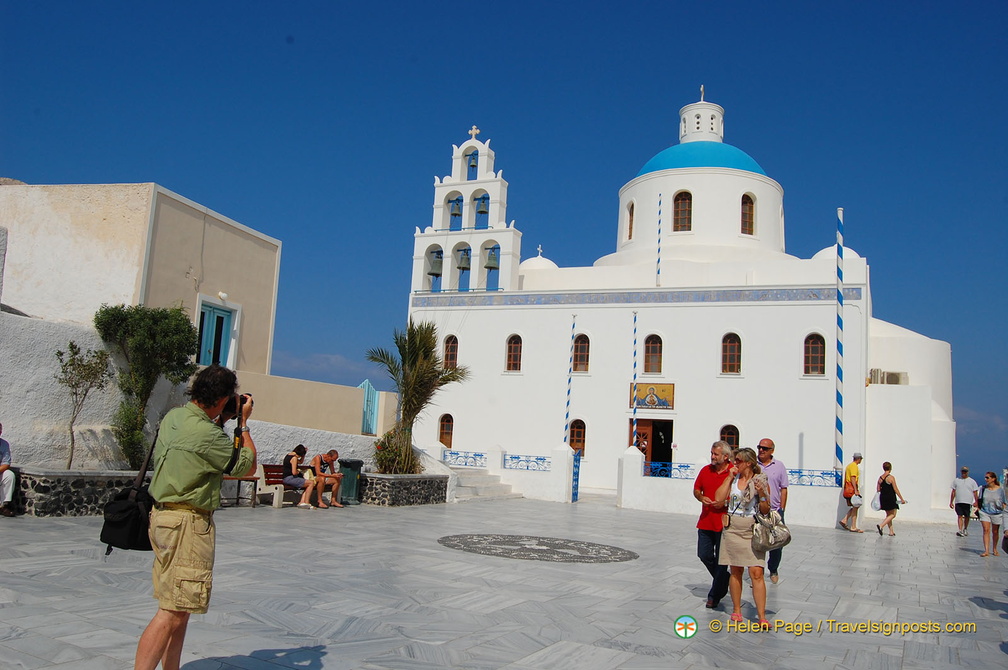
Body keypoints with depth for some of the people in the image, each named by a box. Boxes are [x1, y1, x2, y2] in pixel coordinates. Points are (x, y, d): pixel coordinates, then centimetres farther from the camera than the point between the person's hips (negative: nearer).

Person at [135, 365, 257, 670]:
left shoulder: (172, 417, 6)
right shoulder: (207, 434, -20)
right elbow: (247, 466, -7)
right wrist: (243, 422, 2)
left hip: (163, 516, 10)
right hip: (188, 522, -10)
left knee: (180, 609, 16)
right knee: (173, 613, -7)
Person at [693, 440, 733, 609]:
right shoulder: (706, 470, 8)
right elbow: (696, 489, 16)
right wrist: (701, 497, -5)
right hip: (705, 521, 5)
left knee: (721, 559, 3)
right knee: (704, 555, 8)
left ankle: (715, 595, 16)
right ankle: (724, 581, 32)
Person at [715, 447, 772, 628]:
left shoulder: (761, 481, -3)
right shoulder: (732, 479, 7)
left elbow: (765, 511, -2)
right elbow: (719, 499, -6)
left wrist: (762, 494, -19)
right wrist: (730, 477, -5)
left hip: (753, 532, -3)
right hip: (732, 530, 3)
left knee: (756, 573, -8)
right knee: (735, 571, 10)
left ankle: (762, 617, -4)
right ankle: (736, 610, 23)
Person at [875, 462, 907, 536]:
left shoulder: (880, 478, 5)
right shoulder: (891, 478, -14)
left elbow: (878, 489, 7)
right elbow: (896, 490, -12)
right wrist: (902, 499, -6)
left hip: (883, 498, 7)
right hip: (890, 499, -7)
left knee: (888, 515, 17)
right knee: (893, 515, 3)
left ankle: (891, 531, 18)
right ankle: (881, 526, -15)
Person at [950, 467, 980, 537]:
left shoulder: (972, 481, 7)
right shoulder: (956, 480, 11)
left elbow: (975, 492, 4)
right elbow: (953, 492, 13)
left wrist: (976, 502, -8)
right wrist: (951, 502, 9)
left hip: (968, 502, 0)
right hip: (958, 502, 0)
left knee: (967, 517, 10)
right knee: (960, 516, -8)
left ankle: (965, 529, 28)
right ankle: (960, 531, -15)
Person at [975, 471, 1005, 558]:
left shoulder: (1000, 490, -3)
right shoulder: (983, 489, 2)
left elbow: (1003, 503, 4)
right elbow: (979, 501, 10)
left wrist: (1003, 511, -6)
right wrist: (978, 509, 2)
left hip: (996, 513, 0)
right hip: (984, 512, 0)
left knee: (995, 532, 12)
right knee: (986, 530, -9)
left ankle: (994, 549, 31)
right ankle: (986, 551, -12)